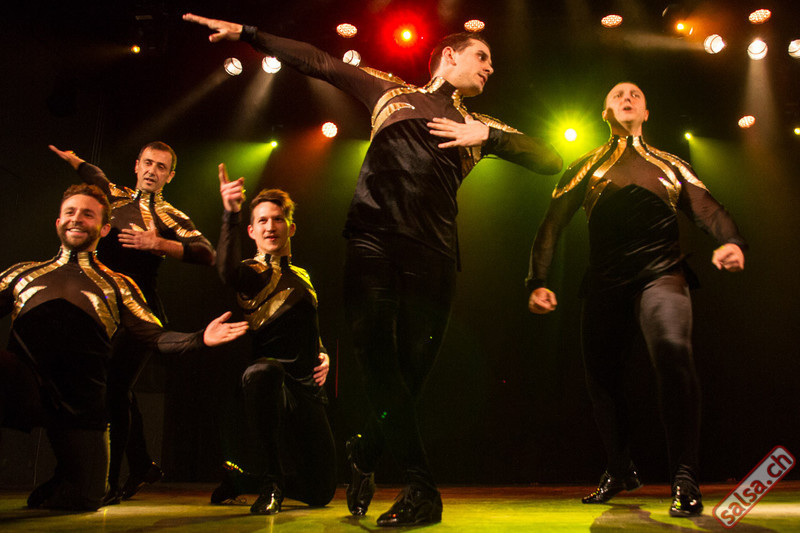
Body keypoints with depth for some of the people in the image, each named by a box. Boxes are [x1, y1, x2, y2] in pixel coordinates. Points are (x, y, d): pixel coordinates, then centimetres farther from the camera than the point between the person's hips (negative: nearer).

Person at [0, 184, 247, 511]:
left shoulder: (117, 286, 20)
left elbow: (156, 337, 10)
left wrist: (200, 339, -8)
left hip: (79, 404, 1)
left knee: (83, 499, -7)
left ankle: (48, 492, 29)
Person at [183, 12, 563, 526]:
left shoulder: (479, 126, 24)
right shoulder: (392, 92, 22)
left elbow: (551, 159, 17)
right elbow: (320, 62, 24)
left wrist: (488, 135, 3)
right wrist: (245, 32, 21)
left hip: (432, 253, 2)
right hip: (374, 240, -1)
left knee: (410, 368, -2)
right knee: (378, 358, -11)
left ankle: (364, 455, 23)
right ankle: (421, 488, -1)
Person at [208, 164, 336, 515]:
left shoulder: (300, 276, 19)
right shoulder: (256, 273, -5)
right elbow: (228, 272, -31)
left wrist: (322, 355, 9)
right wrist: (231, 214, -43)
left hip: (306, 391, 7)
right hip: (274, 382, -7)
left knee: (320, 492, 8)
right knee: (262, 370, -44)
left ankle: (246, 475, 34)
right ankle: (267, 482, -28)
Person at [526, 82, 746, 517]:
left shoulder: (671, 165, 19)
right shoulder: (585, 169, 17)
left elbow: (708, 210, 6)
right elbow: (551, 225, 9)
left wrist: (731, 242, -17)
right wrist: (537, 282, -4)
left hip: (661, 273, -2)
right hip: (605, 282, 2)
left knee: (673, 351, -29)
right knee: (601, 376, 3)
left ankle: (684, 481, -21)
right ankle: (620, 472, 26)